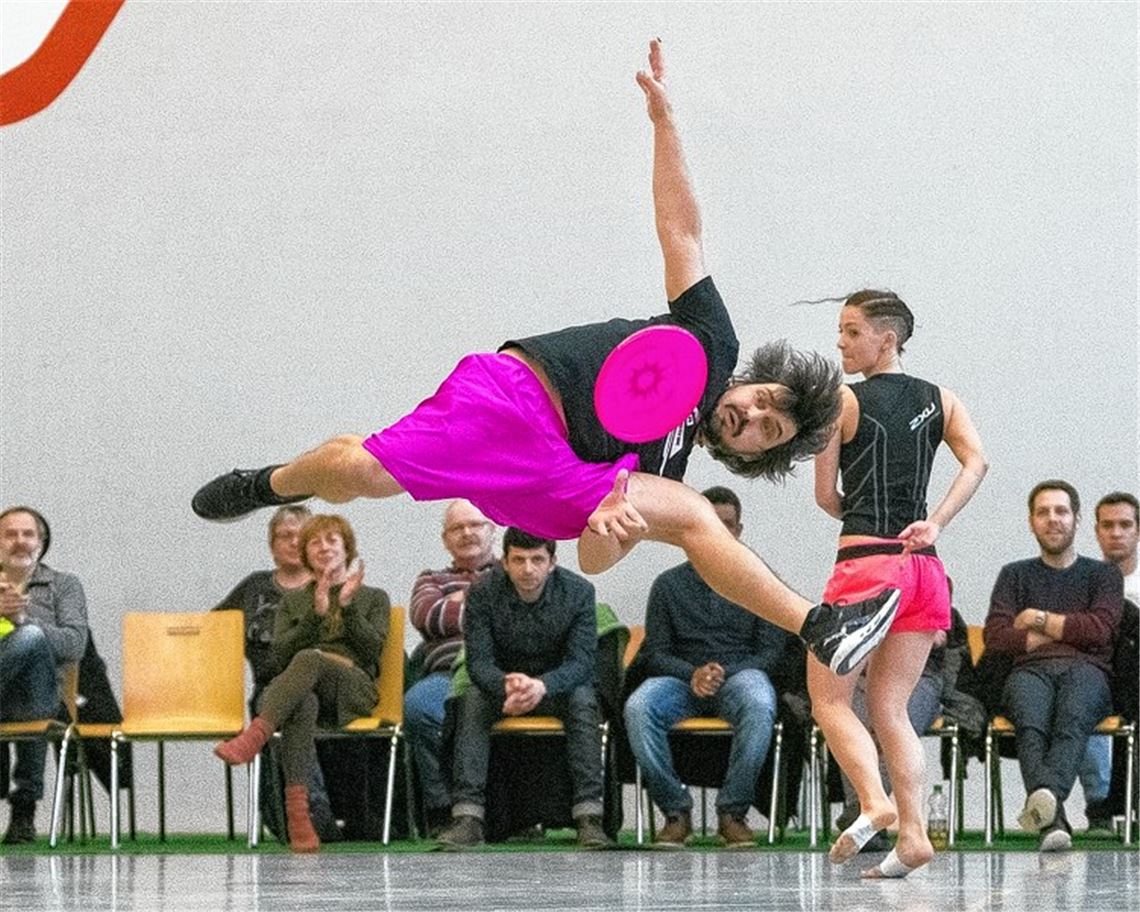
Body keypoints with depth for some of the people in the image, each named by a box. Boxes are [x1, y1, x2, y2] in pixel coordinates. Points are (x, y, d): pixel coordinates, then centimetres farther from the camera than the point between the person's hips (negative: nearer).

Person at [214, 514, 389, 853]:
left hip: (354, 689, -1)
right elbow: (281, 654, 10)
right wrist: (316, 613, -2)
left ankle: (253, 736, -58)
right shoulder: (293, 601, 28)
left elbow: (372, 649, 5)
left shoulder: (373, 598, 23)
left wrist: (348, 606, -6)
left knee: (309, 659, -38)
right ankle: (297, 814, -57)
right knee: (303, 705, -41)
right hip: (303, 688, 1)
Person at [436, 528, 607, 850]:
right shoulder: (483, 593, -14)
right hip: (500, 682, 1)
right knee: (472, 700, -31)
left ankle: (589, 815, -36)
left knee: (583, 700, -33)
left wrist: (542, 686, -43)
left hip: (557, 686, -1)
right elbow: (478, 661, -19)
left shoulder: (578, 592, -15)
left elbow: (580, 662, -21)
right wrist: (507, 685, -44)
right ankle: (467, 816, -36)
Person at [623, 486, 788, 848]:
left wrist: (724, 673, -15)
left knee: (759, 704, -38)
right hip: (681, 680, 1)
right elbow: (656, 653, 7)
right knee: (638, 708, -32)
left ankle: (733, 811, -27)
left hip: (741, 674, -1)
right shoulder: (669, 584, 13)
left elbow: (771, 651, 3)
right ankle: (675, 810, -20)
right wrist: (693, 674, -15)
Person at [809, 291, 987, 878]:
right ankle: (913, 834, -5)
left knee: (829, 699, 2)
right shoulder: (940, 400, 13)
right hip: (925, 567, 6)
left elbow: (825, 495, 1)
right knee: (889, 709, 9)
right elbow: (976, 463, -3)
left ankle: (874, 802, -20)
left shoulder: (843, 401, -1)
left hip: (866, 561, -5)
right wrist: (933, 525, -8)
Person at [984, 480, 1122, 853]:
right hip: (1030, 669, 1)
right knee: (1030, 725, -38)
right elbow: (995, 637, 10)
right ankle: (1053, 820, -62)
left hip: (1085, 669, -1)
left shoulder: (1103, 574, 24)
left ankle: (1047, 795, -68)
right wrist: (1067, 632, 7)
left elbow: (1099, 629, 5)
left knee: (1072, 718, -40)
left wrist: (1039, 620, 10)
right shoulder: (1015, 575, 27)